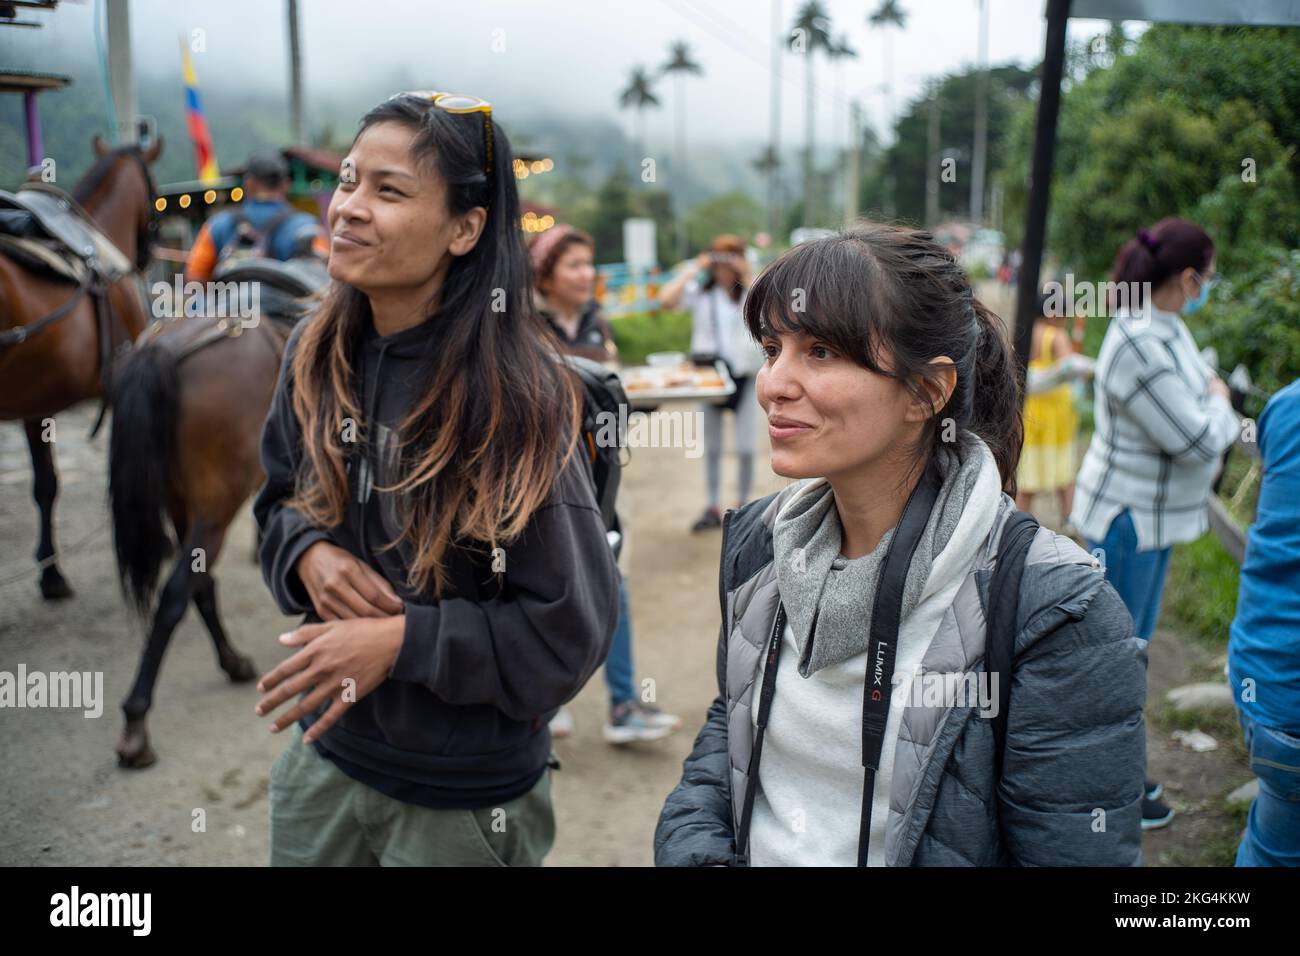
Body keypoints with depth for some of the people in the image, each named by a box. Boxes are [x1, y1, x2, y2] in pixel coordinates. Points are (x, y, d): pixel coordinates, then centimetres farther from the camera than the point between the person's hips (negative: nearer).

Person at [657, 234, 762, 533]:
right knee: (711, 447, 9)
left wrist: (747, 277, -15)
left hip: (744, 374, -1)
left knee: (746, 448, 3)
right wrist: (694, 269, -9)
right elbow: (666, 299, -15)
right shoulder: (701, 291, 1)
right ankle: (713, 508, 19)